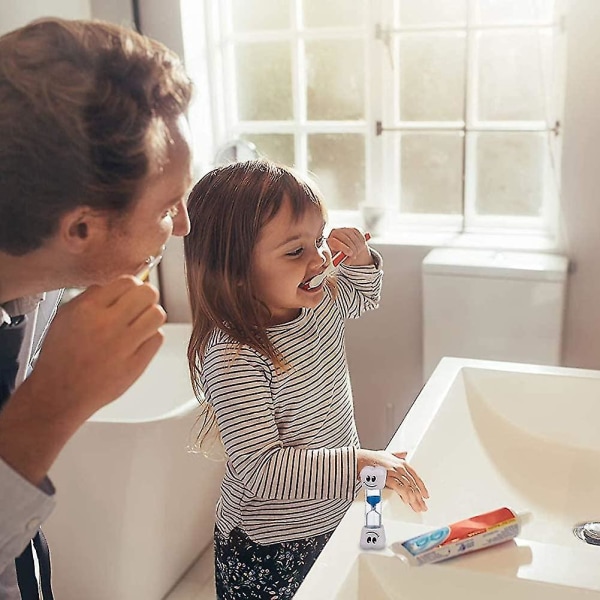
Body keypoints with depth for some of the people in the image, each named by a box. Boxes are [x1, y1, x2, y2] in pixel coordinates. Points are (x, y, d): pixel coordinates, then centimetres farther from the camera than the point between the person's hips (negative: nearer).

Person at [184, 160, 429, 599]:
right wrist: (360, 462, -37)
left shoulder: (322, 301, -8)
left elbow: (364, 299, 17)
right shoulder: (232, 357, -31)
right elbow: (263, 471, -32)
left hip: (336, 515, 7)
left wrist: (360, 261, -5)